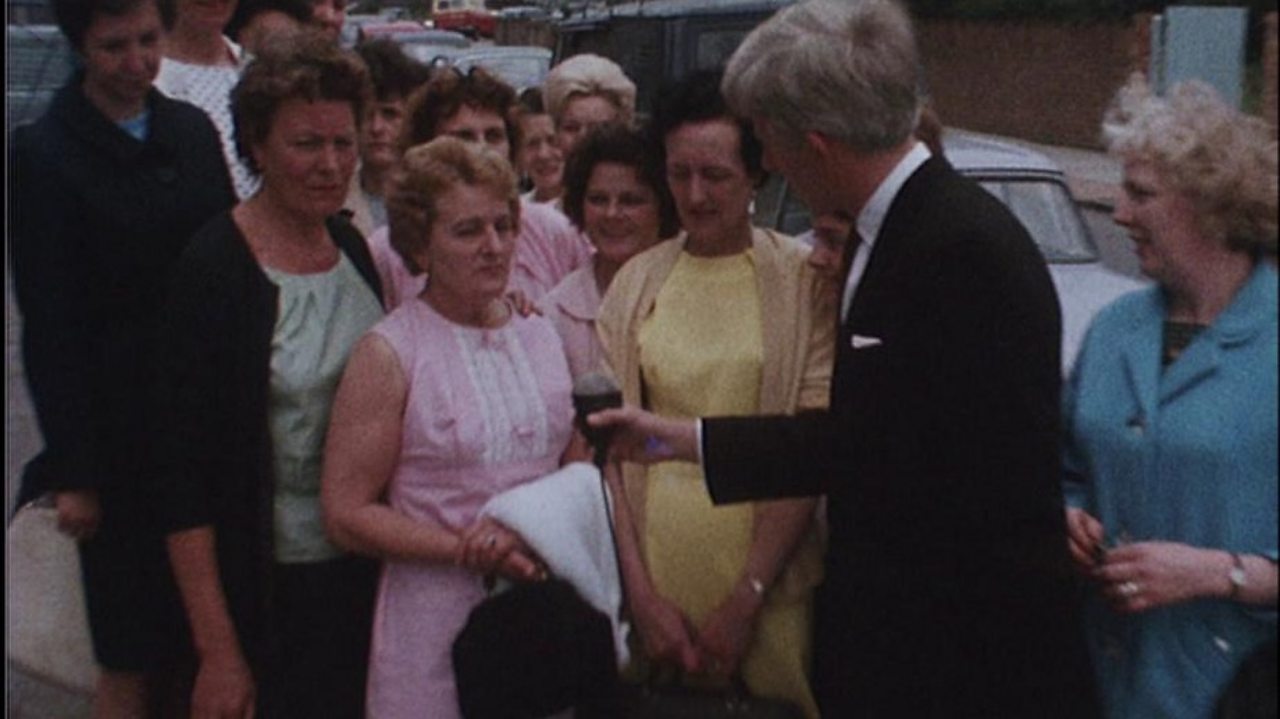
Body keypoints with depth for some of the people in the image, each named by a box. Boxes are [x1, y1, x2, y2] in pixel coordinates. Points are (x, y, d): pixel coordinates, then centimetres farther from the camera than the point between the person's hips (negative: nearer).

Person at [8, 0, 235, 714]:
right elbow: (49, 327, -11)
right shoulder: (44, 154, -10)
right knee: (134, 656, 4)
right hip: (122, 437, -5)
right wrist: (73, 473, -11)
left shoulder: (193, 130, 7)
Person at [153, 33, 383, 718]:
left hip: (361, 567, 6)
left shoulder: (352, 245, 3)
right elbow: (183, 476, -16)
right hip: (267, 588, -6)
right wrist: (218, 652, -17)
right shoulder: (214, 268, -16)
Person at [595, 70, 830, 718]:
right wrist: (642, 593, -6)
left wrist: (747, 597, -12)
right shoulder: (636, 282, 4)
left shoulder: (804, 277, -3)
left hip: (769, 581, -2)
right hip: (654, 571, 2)